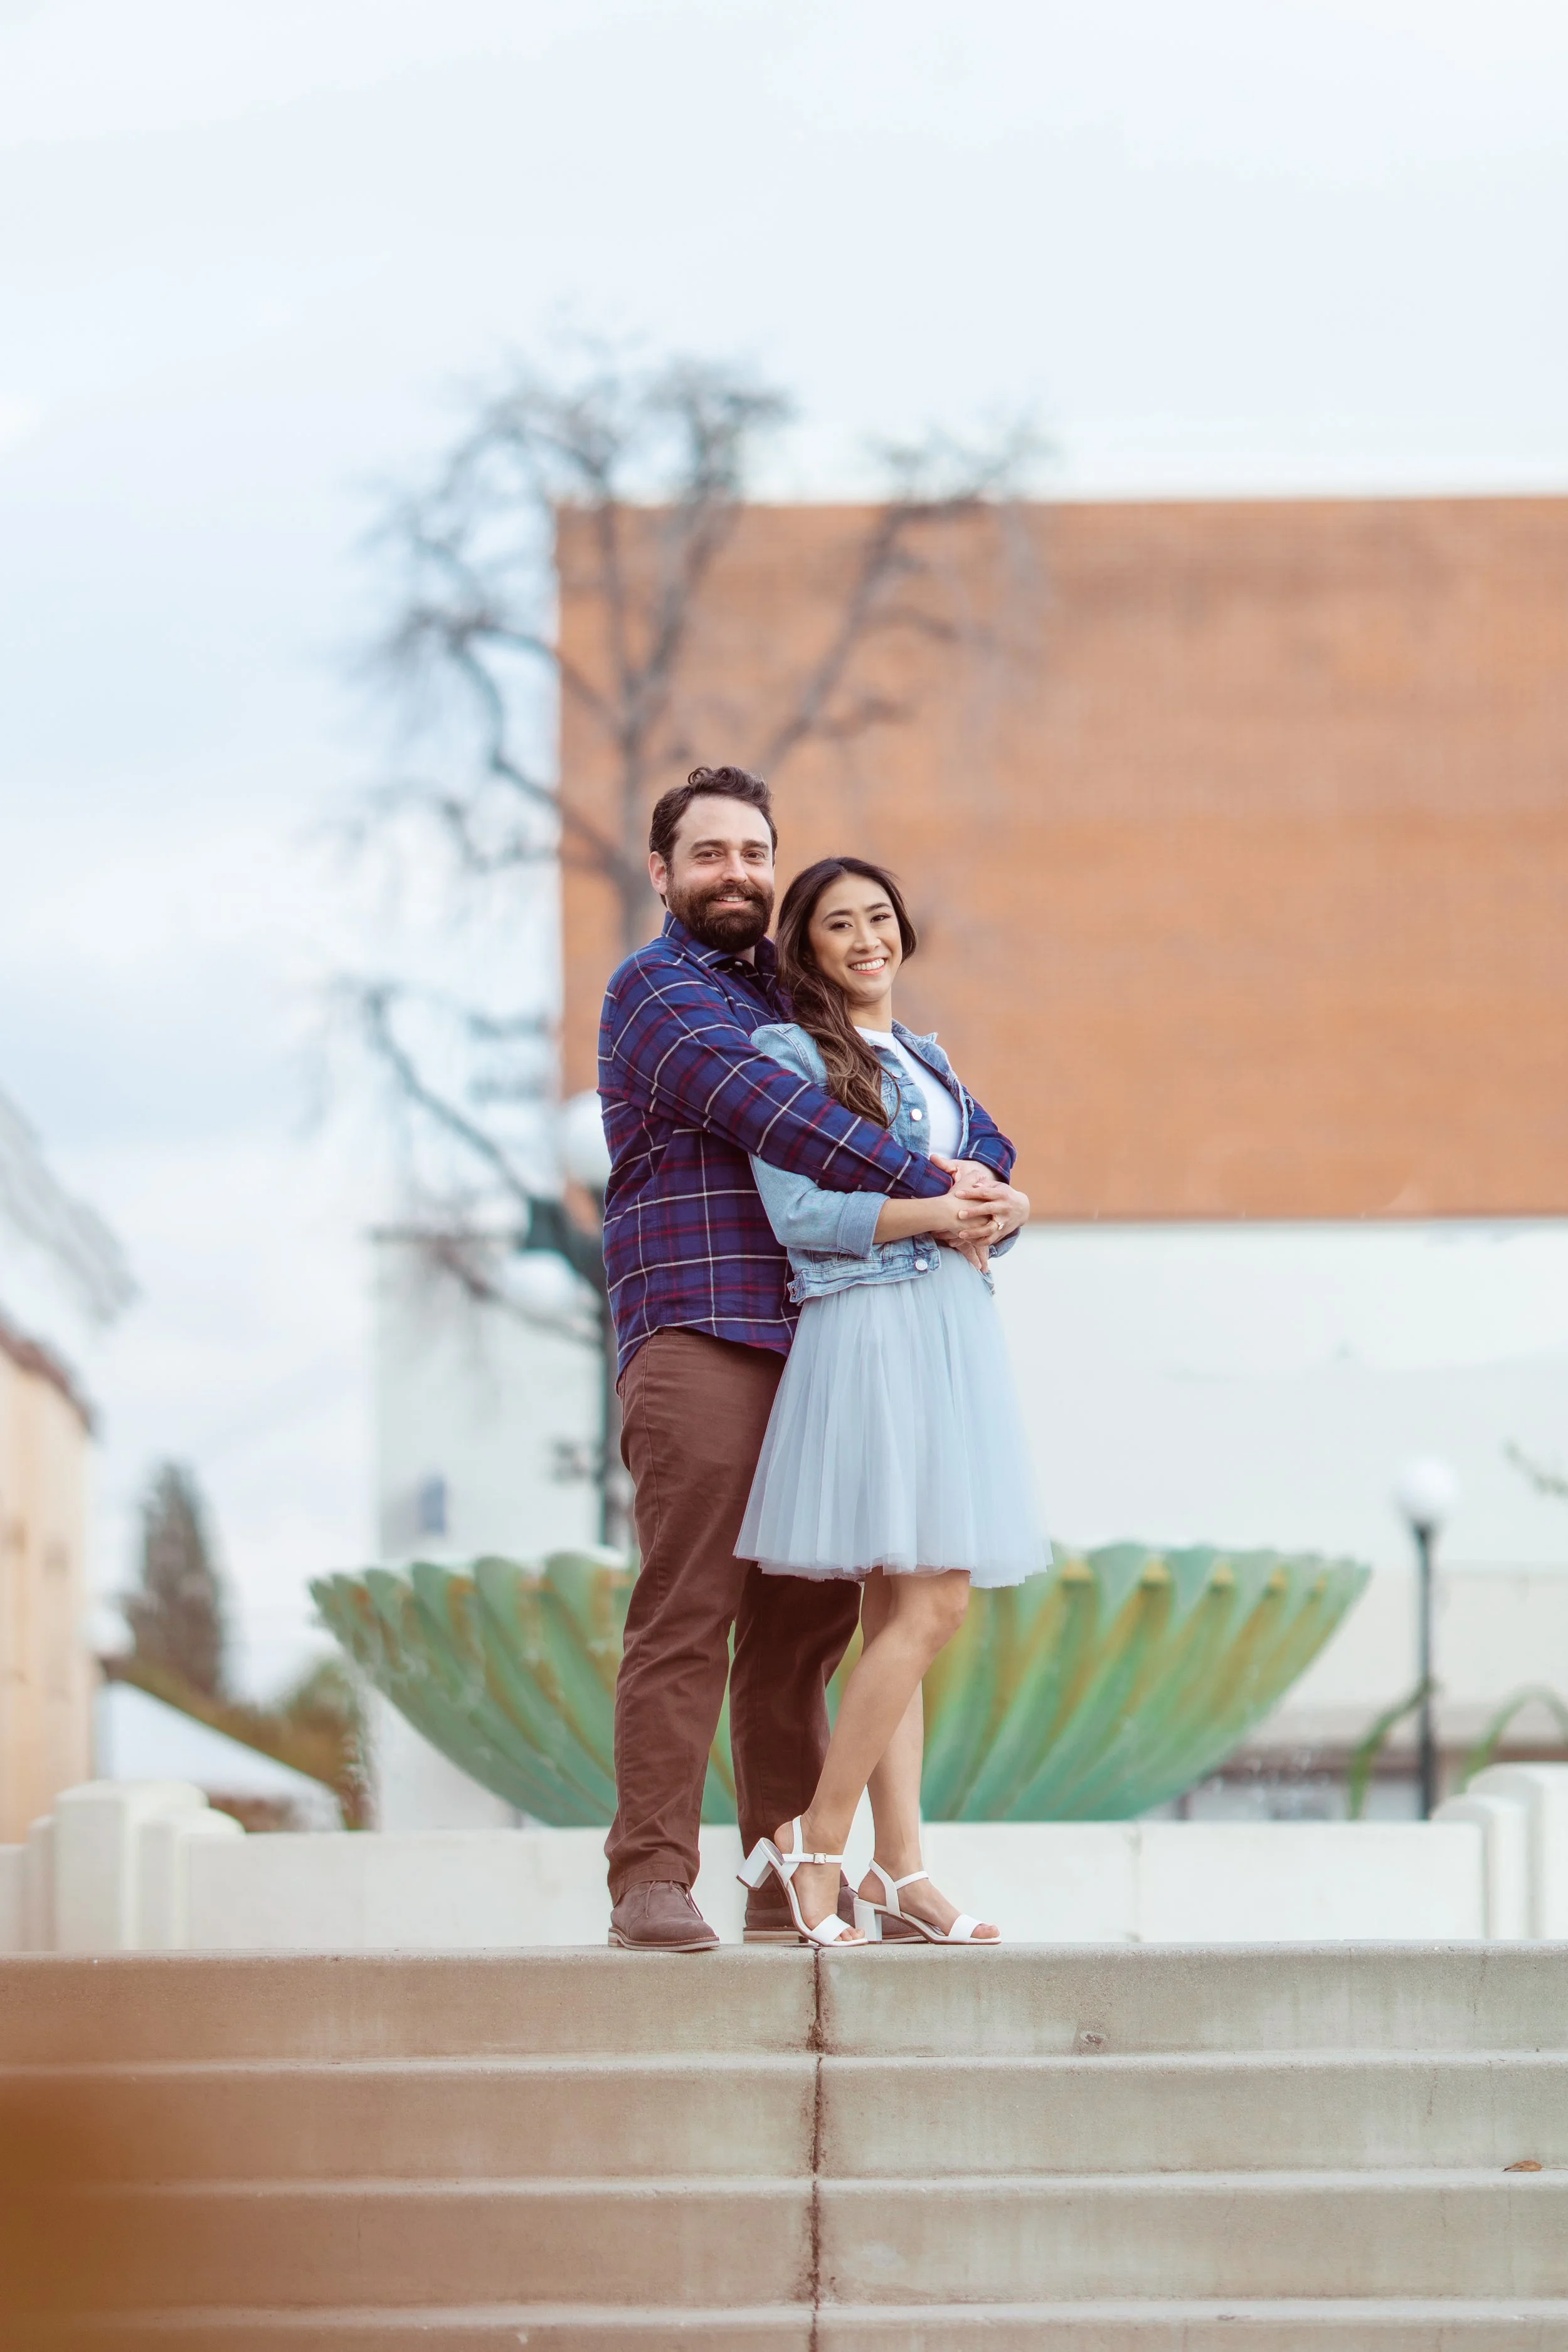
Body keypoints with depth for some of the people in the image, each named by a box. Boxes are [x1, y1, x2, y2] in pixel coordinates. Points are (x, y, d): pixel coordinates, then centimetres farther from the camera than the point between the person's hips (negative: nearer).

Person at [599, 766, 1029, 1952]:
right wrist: (926, 1183, -16)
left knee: (802, 1627, 5)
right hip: (698, 1337, -7)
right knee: (687, 1616, -13)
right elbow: (765, 1109, -14)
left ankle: (796, 1884, 7)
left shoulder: (803, 998, 25)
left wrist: (984, 1176, -2)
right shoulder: (656, 989, 2)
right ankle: (653, 1880, -15)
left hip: (814, 1342, 7)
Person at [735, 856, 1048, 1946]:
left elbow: (986, 1187, 21)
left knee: (901, 1612, 4)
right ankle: (813, 1839, -7)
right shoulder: (786, 1052, -2)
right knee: (929, 1602, -14)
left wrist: (990, 1220, -2)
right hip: (867, 1330, -7)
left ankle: (901, 1874, 3)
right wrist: (932, 1213, -15)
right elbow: (797, 1213, -11)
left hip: (956, 1328, 7)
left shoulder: (929, 1057, 21)